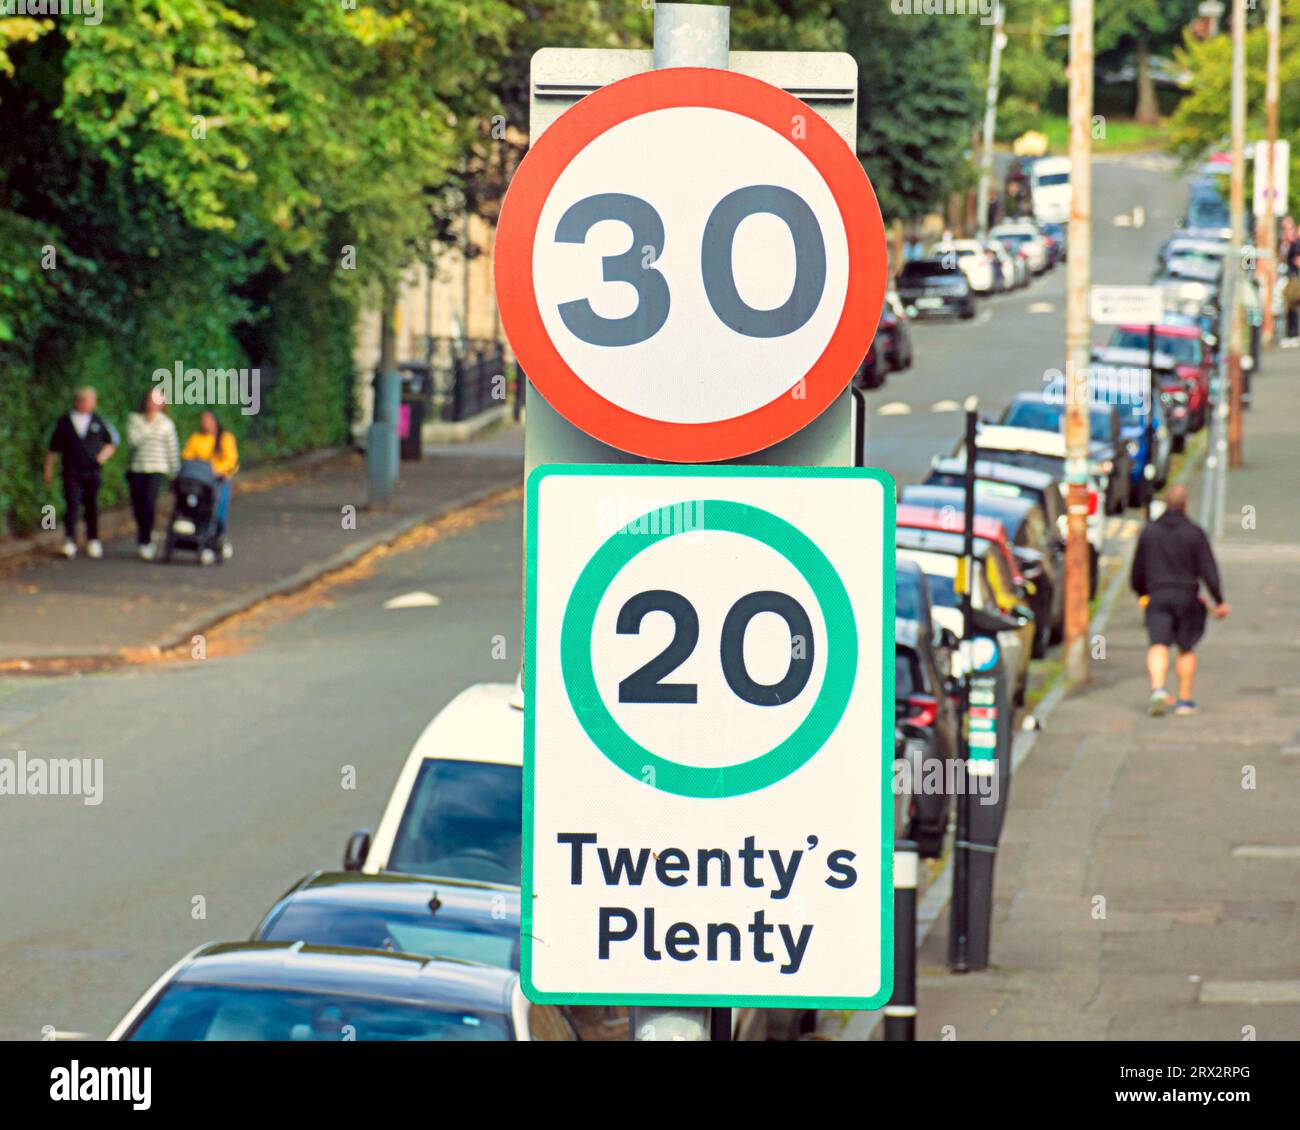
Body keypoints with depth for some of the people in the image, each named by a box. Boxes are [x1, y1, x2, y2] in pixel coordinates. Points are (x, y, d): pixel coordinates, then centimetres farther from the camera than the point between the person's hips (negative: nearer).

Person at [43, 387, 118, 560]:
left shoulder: (98, 421, 8)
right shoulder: (64, 422, 4)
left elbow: (113, 439, 20)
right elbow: (53, 448, 10)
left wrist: (105, 454, 5)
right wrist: (48, 469, 10)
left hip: (92, 472, 2)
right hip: (71, 472, -2)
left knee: (92, 507, 7)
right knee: (72, 505, -14)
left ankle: (93, 541, 21)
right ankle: (70, 542, -17)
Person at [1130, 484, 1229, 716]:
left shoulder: (1149, 532, 4)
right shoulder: (1194, 533, -4)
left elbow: (1138, 569, 11)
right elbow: (1208, 569, -6)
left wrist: (1141, 593, 27)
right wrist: (1219, 601, -1)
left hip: (1157, 596, 1)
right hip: (1187, 597, -1)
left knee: (1158, 646, -5)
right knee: (1187, 649, 12)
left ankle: (1157, 689, -29)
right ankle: (1185, 699, 17)